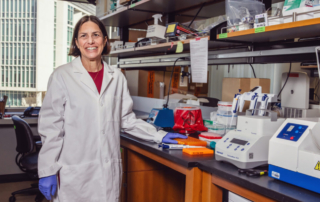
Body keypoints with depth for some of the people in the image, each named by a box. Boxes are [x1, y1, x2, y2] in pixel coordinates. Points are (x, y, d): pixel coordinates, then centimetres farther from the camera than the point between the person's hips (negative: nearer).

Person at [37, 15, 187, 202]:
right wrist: (48, 171, -6)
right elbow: (51, 126, -5)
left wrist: (158, 135, 9)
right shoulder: (62, 76, -6)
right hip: (73, 172, -3)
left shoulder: (117, 77, 4)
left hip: (109, 171, 3)